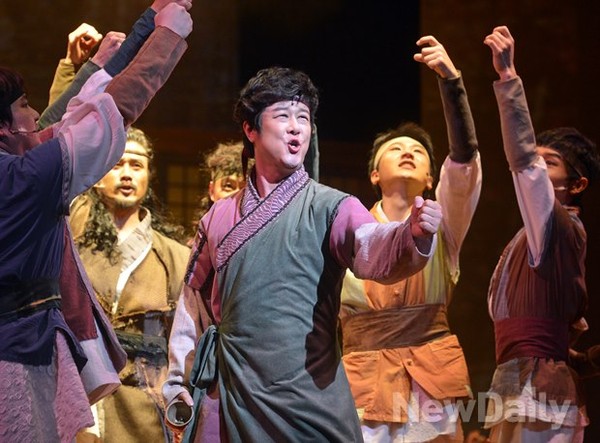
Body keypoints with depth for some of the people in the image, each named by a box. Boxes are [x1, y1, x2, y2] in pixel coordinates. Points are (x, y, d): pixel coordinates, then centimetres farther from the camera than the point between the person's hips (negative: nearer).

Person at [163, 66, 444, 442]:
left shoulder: (329, 207, -1)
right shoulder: (219, 217, 10)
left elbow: (374, 251, -20)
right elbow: (194, 301, 18)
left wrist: (414, 236, -41)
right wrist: (178, 385, 13)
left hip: (313, 398, -3)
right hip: (230, 403, 3)